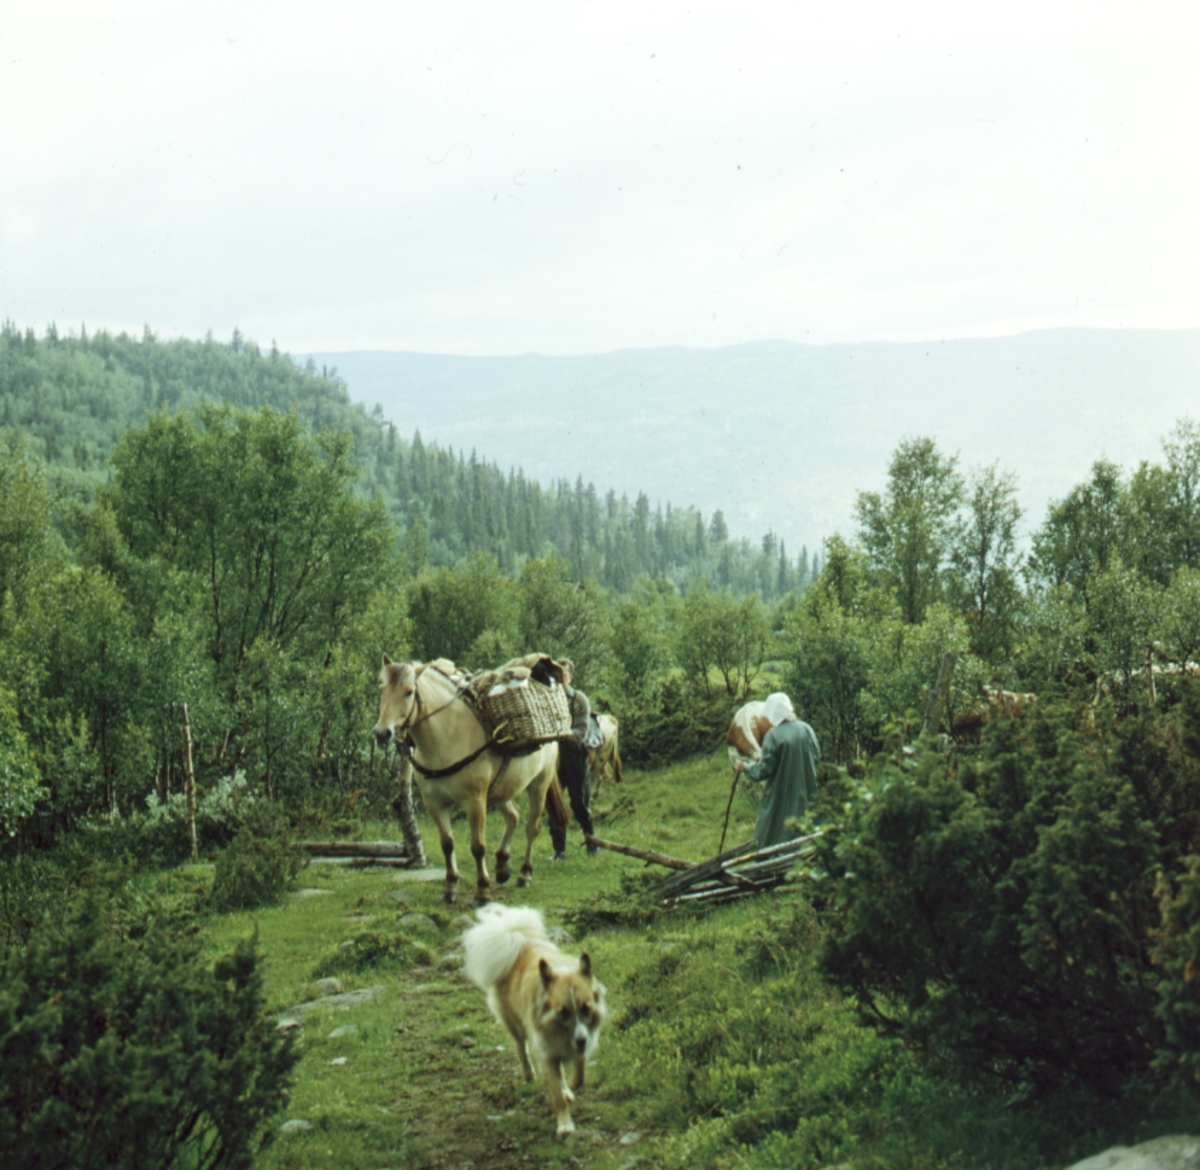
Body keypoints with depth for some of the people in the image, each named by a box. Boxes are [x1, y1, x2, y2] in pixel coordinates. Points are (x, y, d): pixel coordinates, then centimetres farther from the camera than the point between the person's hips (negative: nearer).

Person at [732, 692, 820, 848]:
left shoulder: (773, 736, -18)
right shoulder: (805, 729, -5)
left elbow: (764, 769, -16)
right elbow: (817, 755, 5)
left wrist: (745, 768, 1)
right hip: (805, 793, 5)